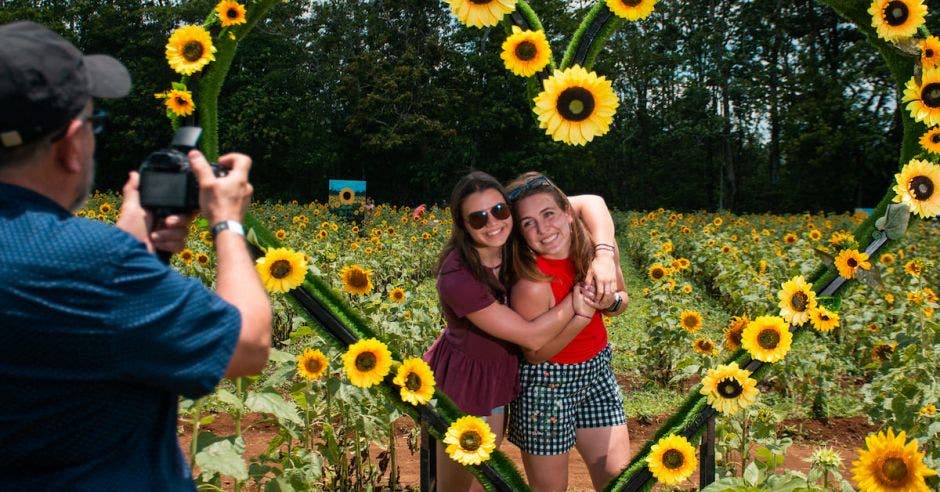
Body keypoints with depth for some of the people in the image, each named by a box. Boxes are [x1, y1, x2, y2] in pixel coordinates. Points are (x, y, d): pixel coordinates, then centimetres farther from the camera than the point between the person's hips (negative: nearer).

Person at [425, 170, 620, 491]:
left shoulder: (513, 237, -17)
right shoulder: (456, 278, -33)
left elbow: (591, 203, -15)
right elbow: (532, 337, -29)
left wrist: (604, 256, -31)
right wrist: (580, 294, -25)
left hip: (501, 374, 6)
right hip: (462, 380, -6)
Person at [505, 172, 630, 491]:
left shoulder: (597, 249, -12)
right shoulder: (532, 285, -30)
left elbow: (622, 299, 6)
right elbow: (535, 354, -18)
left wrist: (608, 302, -18)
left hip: (597, 372, 5)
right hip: (546, 386, -5)